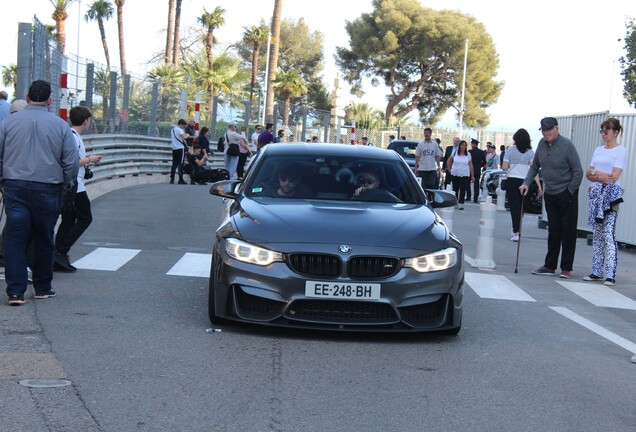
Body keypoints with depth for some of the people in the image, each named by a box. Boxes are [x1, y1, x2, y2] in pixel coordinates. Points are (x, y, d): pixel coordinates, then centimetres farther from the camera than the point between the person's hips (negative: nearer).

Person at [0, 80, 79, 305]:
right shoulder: (60, 126, -2)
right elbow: (72, 164, -1)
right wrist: (63, 182, 16)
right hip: (48, 190, 0)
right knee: (44, 241, 13)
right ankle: (43, 288, 24)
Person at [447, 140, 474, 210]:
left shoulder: (468, 155, 3)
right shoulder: (455, 153, 2)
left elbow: (471, 165, 5)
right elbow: (449, 161, 15)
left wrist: (472, 176, 3)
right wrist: (449, 169, 10)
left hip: (464, 175, -1)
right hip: (455, 174, 1)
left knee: (462, 190, -8)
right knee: (455, 189, 9)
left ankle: (460, 204, -9)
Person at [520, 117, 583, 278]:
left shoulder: (567, 145, -14)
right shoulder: (542, 144, 3)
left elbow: (578, 171, -12)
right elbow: (535, 166, 15)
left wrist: (569, 192, -11)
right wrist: (526, 183, 3)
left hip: (566, 194, -6)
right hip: (549, 194, 6)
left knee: (568, 231, -1)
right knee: (553, 231, 11)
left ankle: (566, 268, 4)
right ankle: (550, 266, 16)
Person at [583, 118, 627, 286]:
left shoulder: (621, 151, -2)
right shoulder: (599, 150, 18)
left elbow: (614, 177, -11)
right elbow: (589, 174, 11)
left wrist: (595, 173, -2)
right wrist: (602, 177, -8)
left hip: (610, 195, -7)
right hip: (596, 194, 7)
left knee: (608, 234, -14)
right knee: (597, 234, 6)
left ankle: (610, 274, -17)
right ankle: (597, 272, 9)